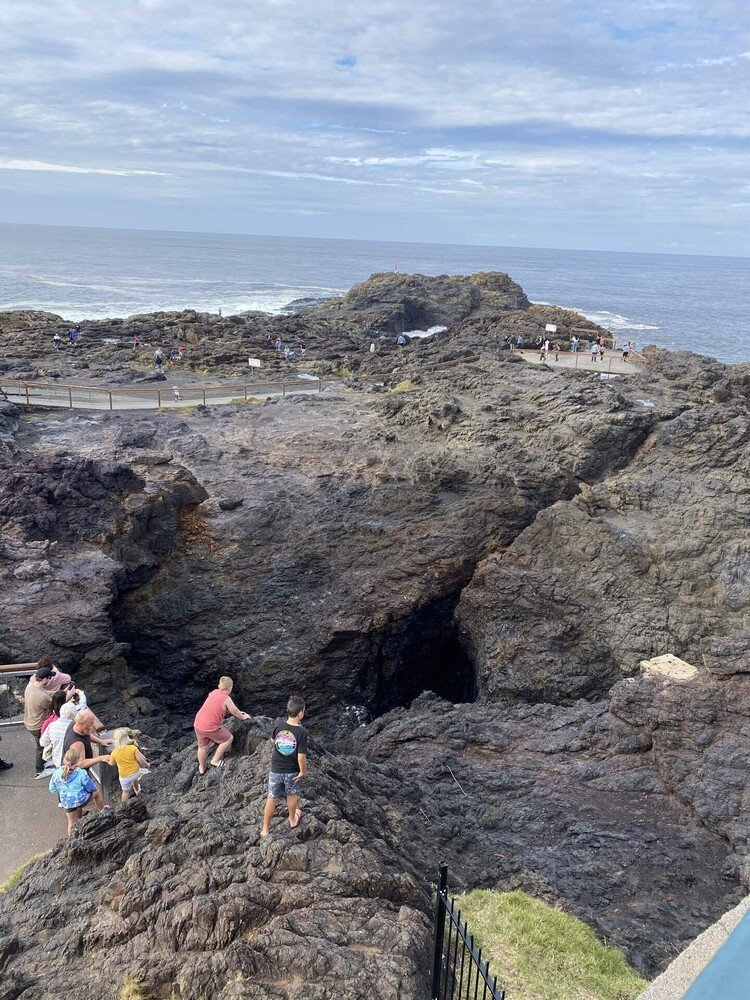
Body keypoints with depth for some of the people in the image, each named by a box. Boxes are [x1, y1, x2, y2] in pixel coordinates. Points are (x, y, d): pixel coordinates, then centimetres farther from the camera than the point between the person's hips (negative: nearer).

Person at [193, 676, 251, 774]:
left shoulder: (213, 693, 8)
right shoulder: (226, 699, -13)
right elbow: (235, 712, 2)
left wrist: (238, 713, 30)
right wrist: (243, 717, 24)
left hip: (197, 725, 7)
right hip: (211, 728, -7)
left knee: (202, 746, 27)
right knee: (229, 738, 16)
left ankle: (202, 768, 44)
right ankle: (215, 761, 20)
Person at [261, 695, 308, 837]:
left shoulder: (278, 724, -15)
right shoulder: (302, 732, -25)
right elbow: (301, 756, -23)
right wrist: (303, 771, -8)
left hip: (276, 770, 2)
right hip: (292, 772, -2)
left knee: (272, 799, 17)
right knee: (292, 796, 24)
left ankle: (265, 829, 27)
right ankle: (293, 820, 46)